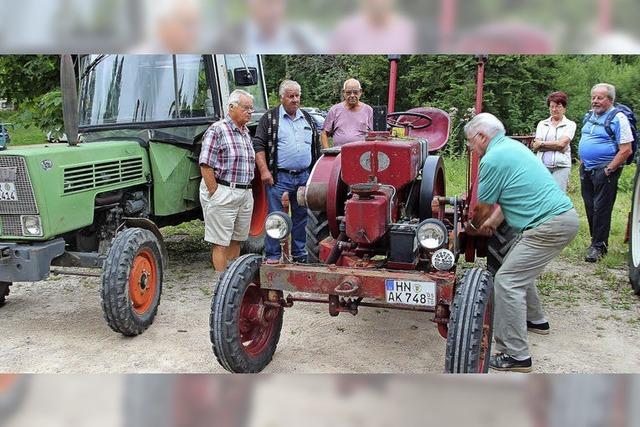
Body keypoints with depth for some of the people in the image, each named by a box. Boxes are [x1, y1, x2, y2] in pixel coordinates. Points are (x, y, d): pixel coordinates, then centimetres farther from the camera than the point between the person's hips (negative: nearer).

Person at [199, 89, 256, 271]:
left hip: (245, 195, 8)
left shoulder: (246, 133, 15)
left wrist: (247, 190, 15)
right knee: (221, 243, -2)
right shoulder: (217, 130, -9)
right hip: (223, 193, -8)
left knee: (236, 240, 15)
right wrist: (215, 193, -16)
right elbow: (206, 165, -14)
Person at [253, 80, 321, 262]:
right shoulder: (270, 118, 1)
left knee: (301, 217, 12)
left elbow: (316, 146, 21)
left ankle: (300, 254, 23)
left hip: (304, 177, 5)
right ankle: (272, 257, 5)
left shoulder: (307, 118, 16)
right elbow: (259, 145, -5)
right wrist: (264, 170, -14)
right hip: (279, 177, -5)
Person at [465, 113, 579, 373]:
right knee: (520, 269, 26)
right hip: (564, 216, 10)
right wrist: (491, 223, 18)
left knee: (508, 280, -10)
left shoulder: (492, 159, -13)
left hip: (549, 226, -10)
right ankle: (534, 320, 43)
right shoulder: (512, 147, 17)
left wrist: (471, 228, 15)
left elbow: (484, 208, -3)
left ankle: (515, 355, -8)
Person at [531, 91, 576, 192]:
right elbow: (536, 147, 2)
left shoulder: (570, 124, 8)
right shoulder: (542, 124, 14)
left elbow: (562, 144, -7)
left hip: (561, 167, -2)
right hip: (542, 165, 2)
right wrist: (556, 145, -6)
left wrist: (542, 143, -1)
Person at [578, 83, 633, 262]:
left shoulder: (618, 119, -12)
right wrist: (582, 161, 12)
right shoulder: (589, 116, 10)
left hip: (604, 172, -7)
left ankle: (598, 246, 5)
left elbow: (626, 150, -16)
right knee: (590, 207, 13)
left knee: (601, 209, -3)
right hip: (586, 170, 7)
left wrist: (608, 170, -18)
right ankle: (596, 239, 26)